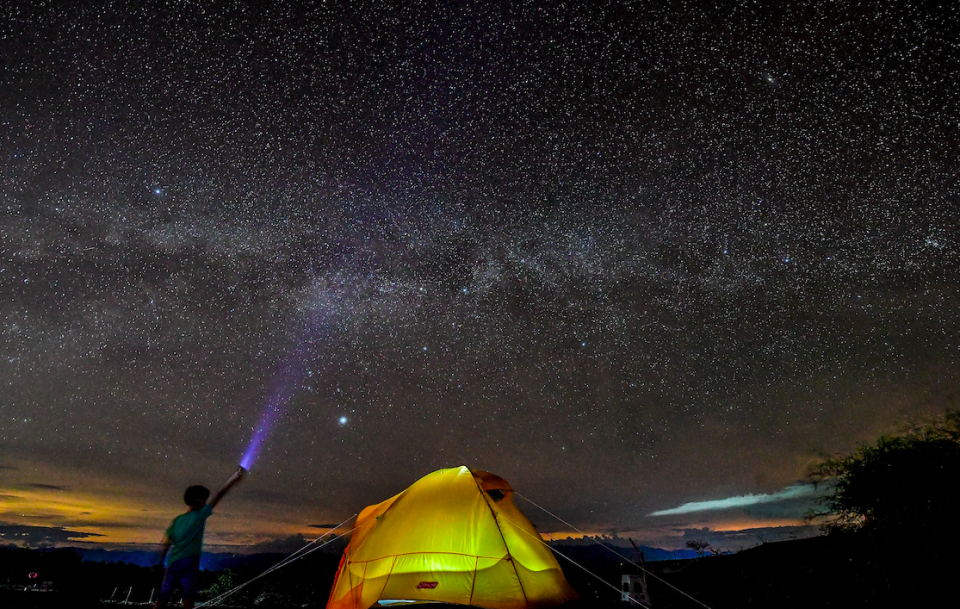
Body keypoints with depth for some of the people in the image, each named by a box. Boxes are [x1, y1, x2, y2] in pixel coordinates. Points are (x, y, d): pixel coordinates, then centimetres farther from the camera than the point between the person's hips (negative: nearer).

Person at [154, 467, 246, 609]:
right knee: (188, 596, -8)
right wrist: (233, 479, -4)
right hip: (189, 561, -7)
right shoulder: (199, 515, -1)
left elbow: (165, 545, 14)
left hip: (173, 562, 7)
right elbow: (218, 496, -4)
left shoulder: (177, 520, 16)